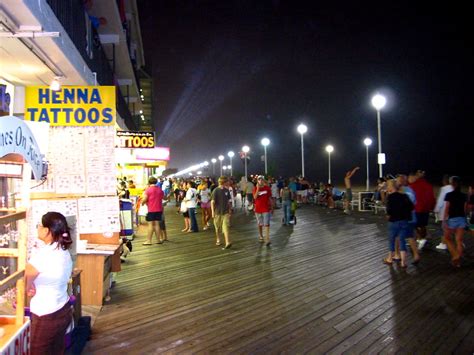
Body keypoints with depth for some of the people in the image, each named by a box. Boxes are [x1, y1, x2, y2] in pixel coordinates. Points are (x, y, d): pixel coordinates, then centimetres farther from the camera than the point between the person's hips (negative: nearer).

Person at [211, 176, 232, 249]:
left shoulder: (227, 190, 4)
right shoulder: (215, 190, -9)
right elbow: (212, 202, -8)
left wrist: (230, 210, 12)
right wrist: (212, 212, -11)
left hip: (225, 212, 2)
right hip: (217, 212, -2)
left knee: (225, 227, -8)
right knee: (217, 227, 12)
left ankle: (228, 242, -15)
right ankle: (218, 239, 33)